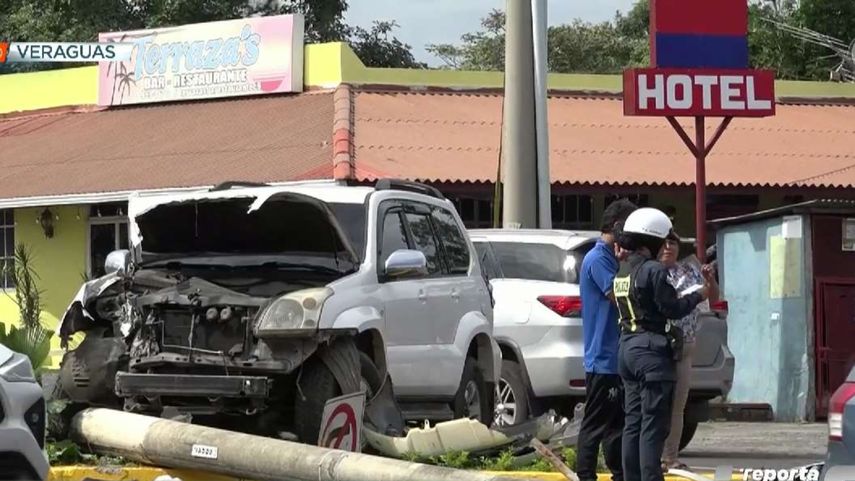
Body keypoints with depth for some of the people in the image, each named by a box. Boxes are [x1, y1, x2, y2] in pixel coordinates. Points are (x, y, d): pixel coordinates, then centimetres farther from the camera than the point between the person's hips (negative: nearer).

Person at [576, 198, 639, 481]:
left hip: (616, 358, 10)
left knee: (617, 423, 14)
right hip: (603, 359, -10)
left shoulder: (610, 258, 16)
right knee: (595, 425, -7)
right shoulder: (598, 259, -14)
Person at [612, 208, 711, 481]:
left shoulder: (623, 271, 13)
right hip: (651, 349, -9)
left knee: (633, 421, 12)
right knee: (654, 423, -7)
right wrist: (699, 295, 1)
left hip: (627, 347, 9)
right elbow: (672, 309, -14)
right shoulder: (653, 270, -14)